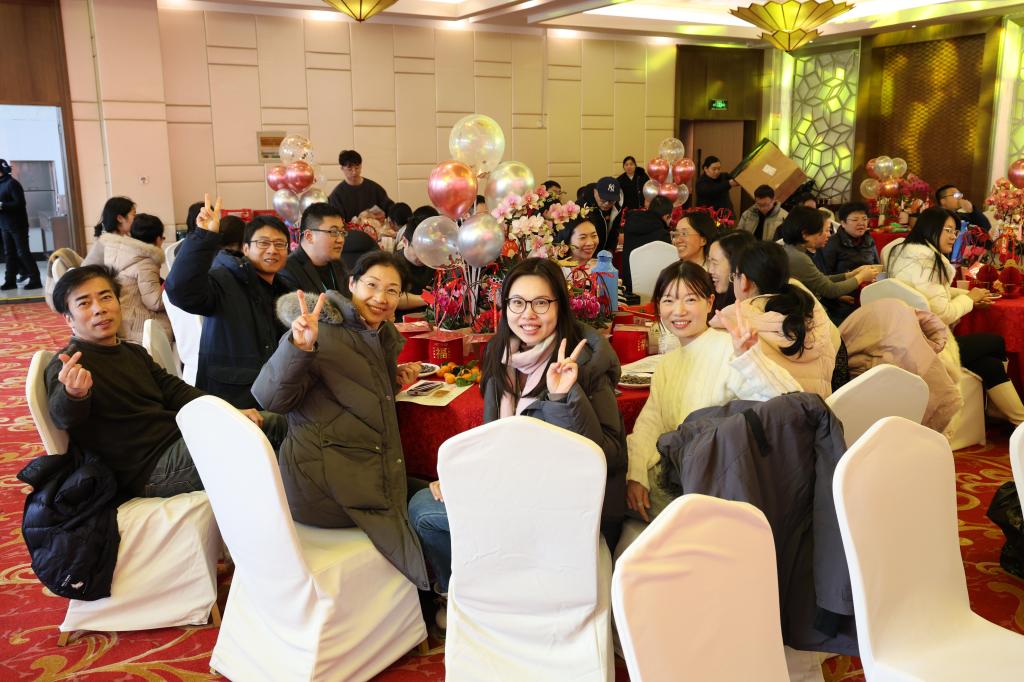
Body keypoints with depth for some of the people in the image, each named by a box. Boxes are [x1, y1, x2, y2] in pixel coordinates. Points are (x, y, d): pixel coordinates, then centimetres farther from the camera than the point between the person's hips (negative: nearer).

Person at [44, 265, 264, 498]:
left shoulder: (135, 352, 19)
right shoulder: (67, 365, -7)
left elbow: (173, 390, 16)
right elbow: (63, 416, -27)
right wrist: (74, 394, -53)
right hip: (150, 469, -8)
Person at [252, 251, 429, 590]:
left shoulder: (386, 338, 14)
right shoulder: (324, 330, -11)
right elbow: (269, 397, -21)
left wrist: (394, 382, 11)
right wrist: (299, 346, -37)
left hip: (371, 472, 8)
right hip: (324, 483, -8)